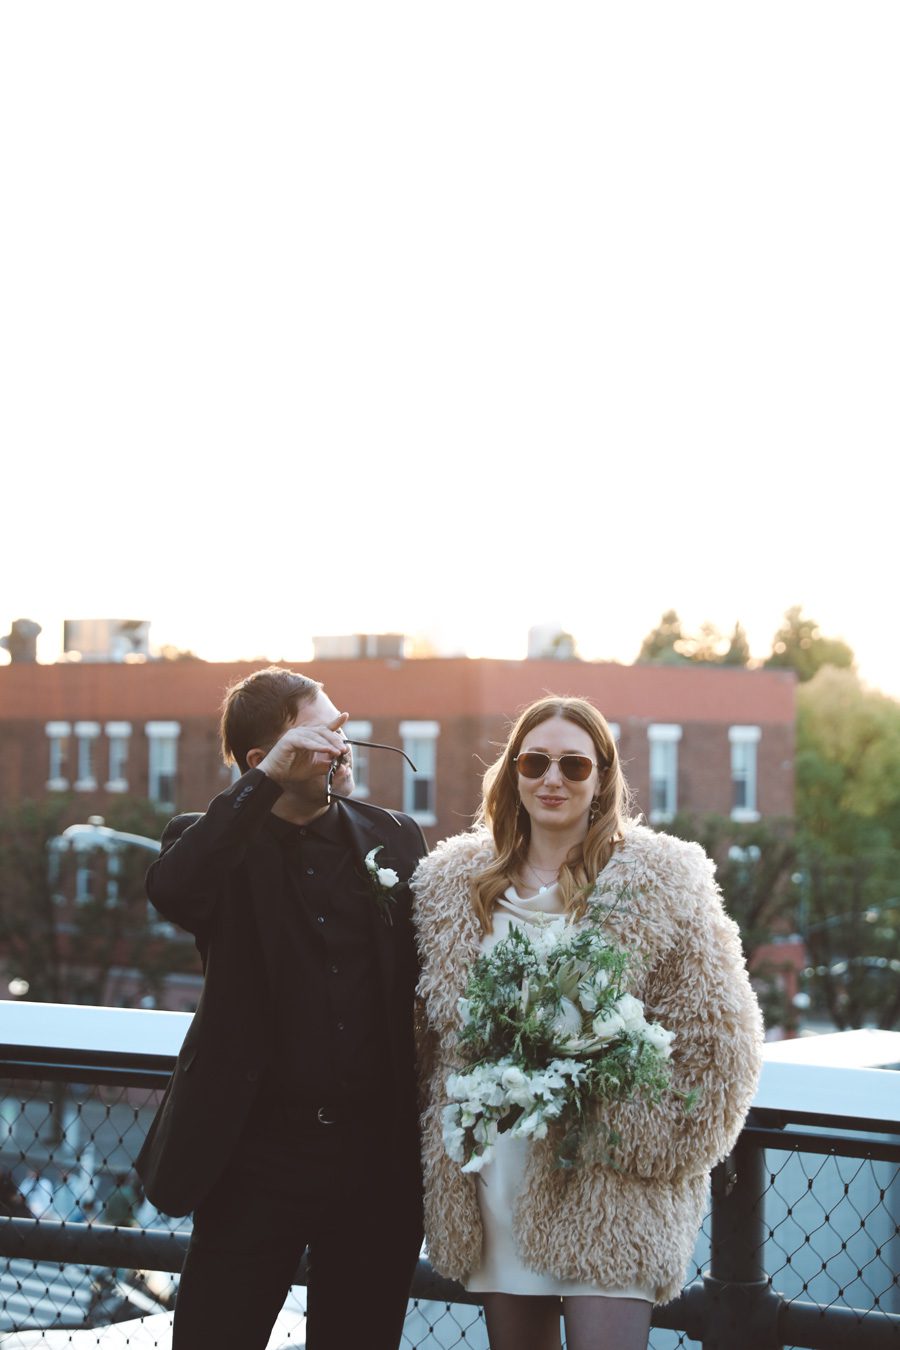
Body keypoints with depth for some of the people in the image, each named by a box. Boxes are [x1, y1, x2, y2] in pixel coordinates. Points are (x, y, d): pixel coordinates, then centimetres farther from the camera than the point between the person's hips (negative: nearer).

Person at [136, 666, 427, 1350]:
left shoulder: (396, 837, 8)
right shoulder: (223, 843, 0)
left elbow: (426, 977, 9)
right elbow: (169, 889, -24)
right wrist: (267, 780, -26)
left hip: (377, 1156, 3)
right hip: (259, 1156, -3)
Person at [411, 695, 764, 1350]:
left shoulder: (663, 881, -3)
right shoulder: (452, 881, 8)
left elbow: (715, 1040, -3)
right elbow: (432, 1027, 16)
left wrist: (641, 1140, -8)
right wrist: (444, 1144, 9)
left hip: (610, 1191, -4)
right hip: (495, 1183, 4)